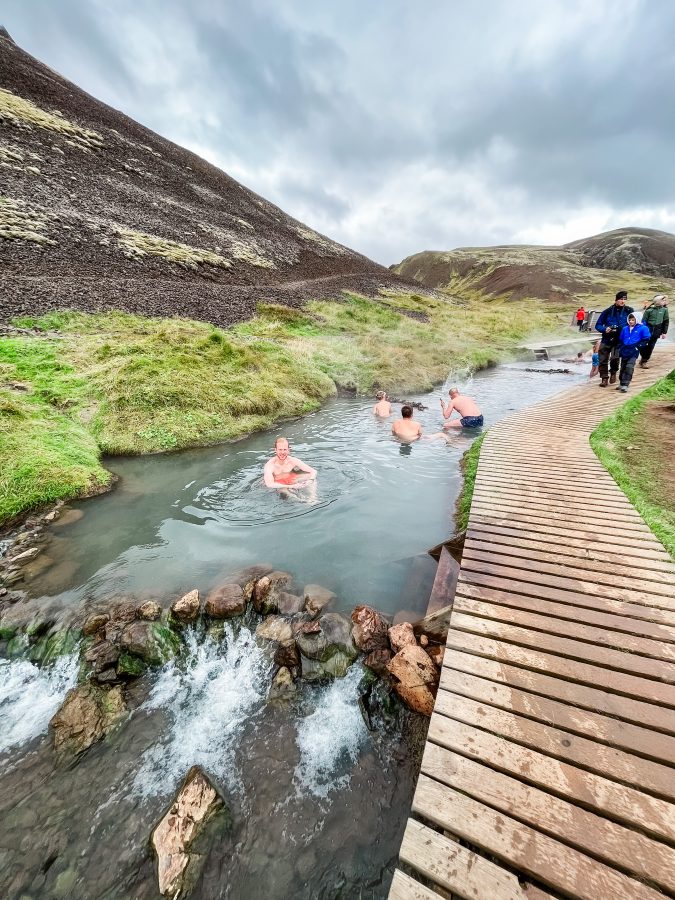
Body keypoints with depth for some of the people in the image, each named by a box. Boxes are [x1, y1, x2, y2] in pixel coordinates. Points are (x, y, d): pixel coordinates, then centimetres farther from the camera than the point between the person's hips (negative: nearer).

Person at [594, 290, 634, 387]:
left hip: (619, 341, -1)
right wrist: (605, 329, -15)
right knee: (603, 360, 2)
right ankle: (604, 378, 17)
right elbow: (598, 325, 3)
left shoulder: (629, 311, 0)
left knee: (614, 358, -20)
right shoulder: (608, 311, -1)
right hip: (606, 340, 1)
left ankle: (613, 373, 8)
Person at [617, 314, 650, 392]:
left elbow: (646, 339, 0)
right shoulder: (625, 329, 10)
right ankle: (621, 384, 24)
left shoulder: (642, 328, -2)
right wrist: (620, 348, 11)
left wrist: (638, 346, -7)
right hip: (624, 352, 5)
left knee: (629, 367, -16)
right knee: (622, 368, 12)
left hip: (633, 352, -5)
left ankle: (625, 385, -20)